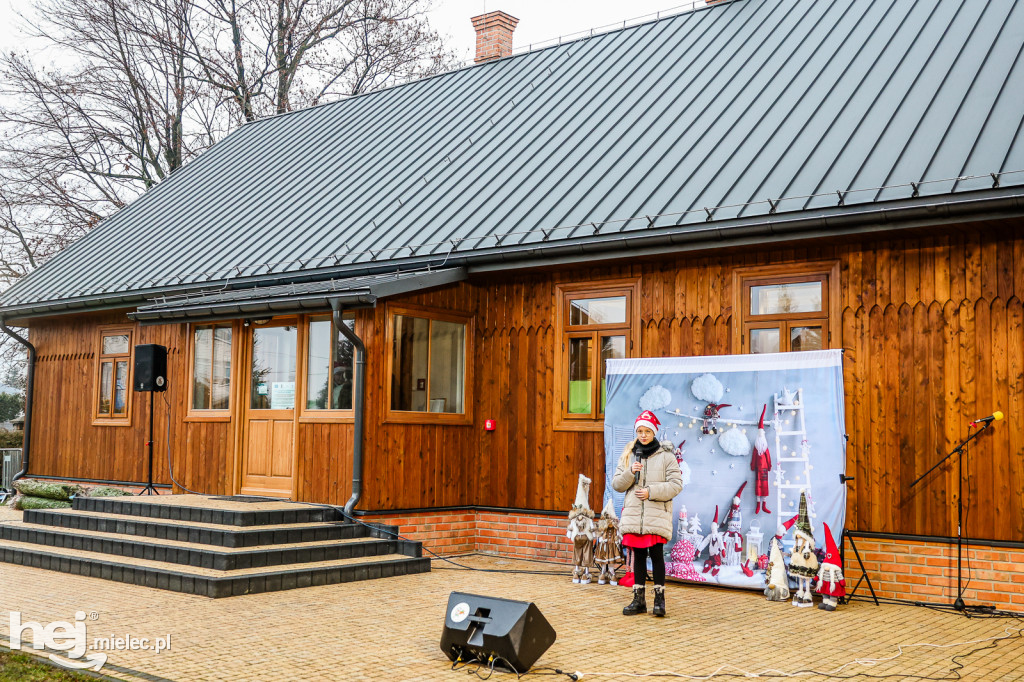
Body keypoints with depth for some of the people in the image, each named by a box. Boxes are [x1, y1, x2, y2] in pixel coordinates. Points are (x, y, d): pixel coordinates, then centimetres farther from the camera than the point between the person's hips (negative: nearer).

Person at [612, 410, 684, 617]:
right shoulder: (627, 455, 11)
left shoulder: (666, 456, 1)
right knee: (638, 555, 8)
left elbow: (676, 485, -4)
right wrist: (630, 473, -10)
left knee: (656, 554, -4)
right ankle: (639, 599, 15)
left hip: (657, 515, -3)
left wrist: (651, 492, -13)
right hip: (633, 513, 3)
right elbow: (616, 484, 9)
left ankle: (659, 598, 6)